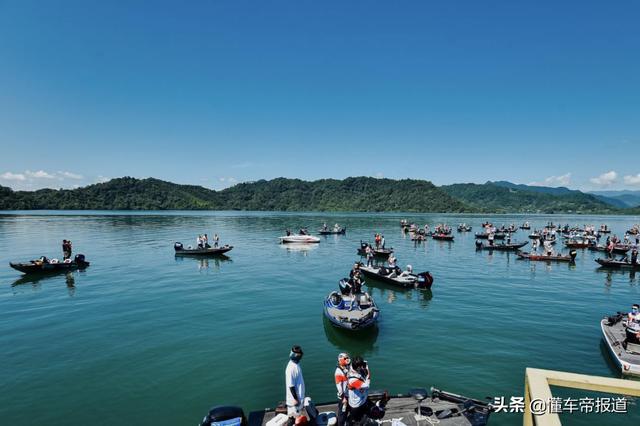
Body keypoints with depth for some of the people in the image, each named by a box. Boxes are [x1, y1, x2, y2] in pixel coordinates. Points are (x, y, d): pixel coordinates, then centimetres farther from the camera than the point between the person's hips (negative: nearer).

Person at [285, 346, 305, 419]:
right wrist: (295, 399, -20)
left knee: (298, 415, 22)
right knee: (293, 417, 7)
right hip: (294, 398, -9)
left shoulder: (297, 364, 2)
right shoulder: (291, 368, -28)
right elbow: (291, 385, -24)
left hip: (299, 396, 9)